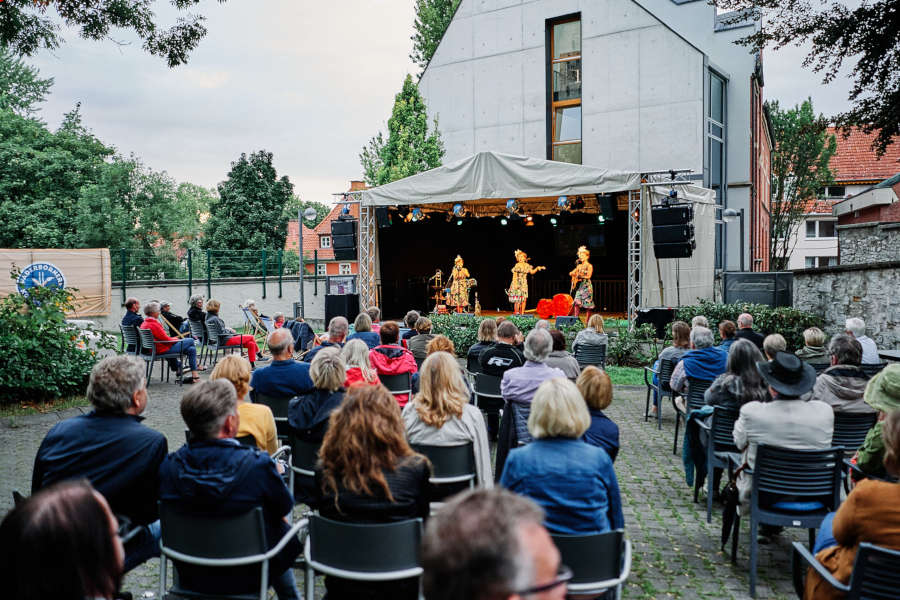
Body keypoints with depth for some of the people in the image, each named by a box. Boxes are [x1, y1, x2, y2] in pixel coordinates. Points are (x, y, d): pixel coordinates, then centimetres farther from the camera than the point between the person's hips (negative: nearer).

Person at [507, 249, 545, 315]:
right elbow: (514, 275, -9)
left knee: (524, 299, 2)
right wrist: (515, 284, -17)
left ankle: (522, 313, 10)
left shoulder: (527, 265, 9)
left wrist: (537, 268, 9)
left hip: (524, 284, 5)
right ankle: (516, 312, -2)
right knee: (518, 299, -10)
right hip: (517, 284, -5)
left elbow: (532, 272, 22)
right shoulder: (517, 265, -7)